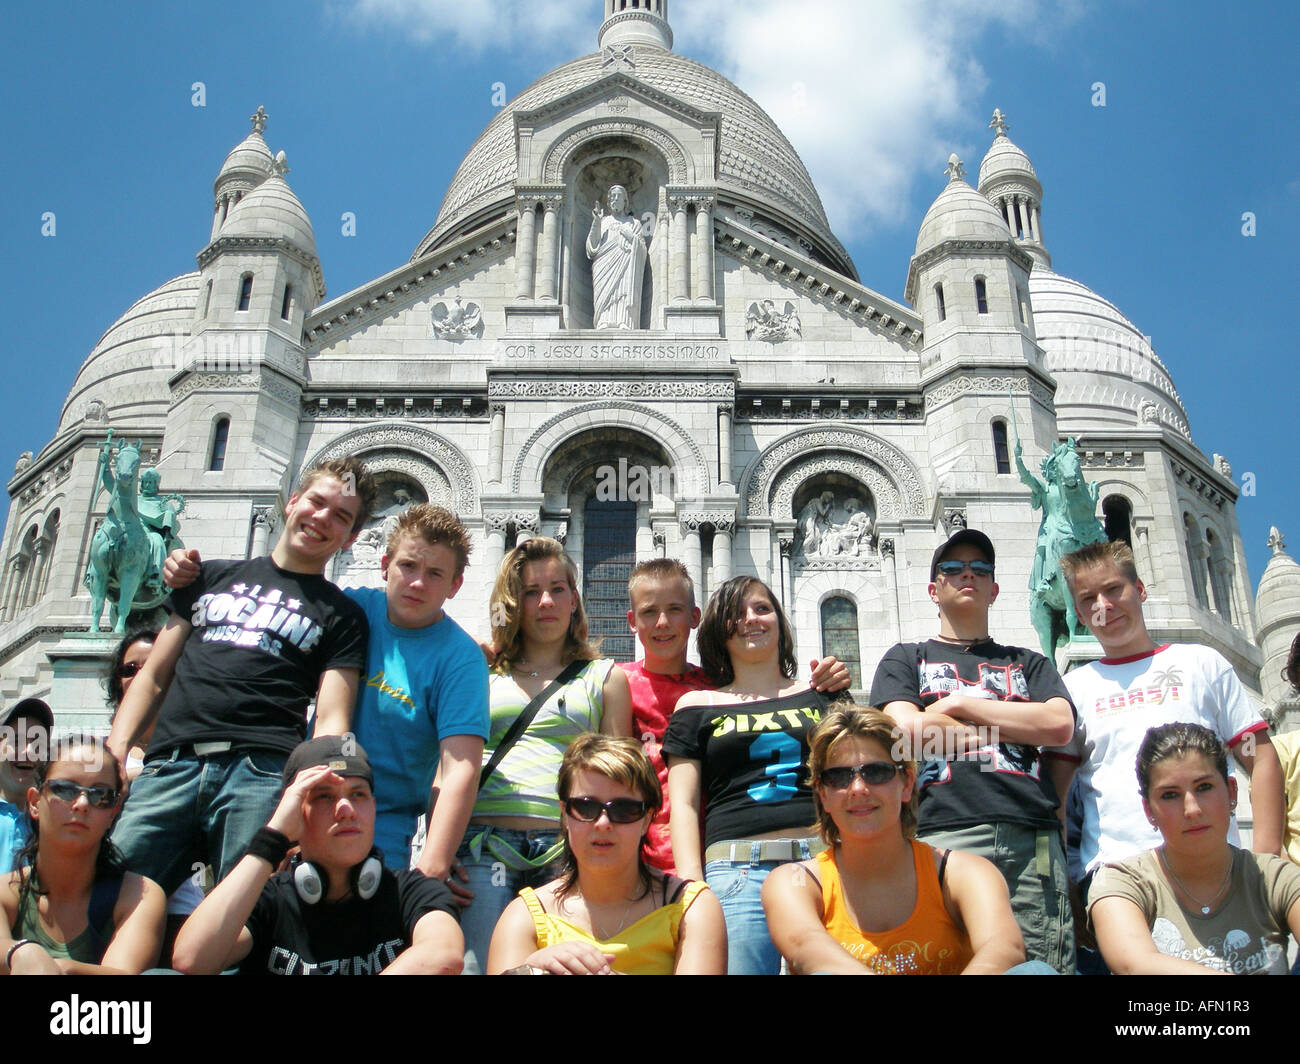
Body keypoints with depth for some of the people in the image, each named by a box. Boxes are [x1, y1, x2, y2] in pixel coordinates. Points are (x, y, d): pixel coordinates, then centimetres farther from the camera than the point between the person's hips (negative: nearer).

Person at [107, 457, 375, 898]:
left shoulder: (342, 616, 17)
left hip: (262, 773, -2)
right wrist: (114, 751, 5)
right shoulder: (212, 577, 26)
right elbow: (153, 677, 22)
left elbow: (331, 721, 5)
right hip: (168, 765, 2)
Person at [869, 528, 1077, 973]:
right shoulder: (905, 659, 21)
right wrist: (1016, 728, 6)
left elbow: (1059, 725, 5)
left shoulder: (1028, 662, 26)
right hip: (943, 833, -2)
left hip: (1032, 838, 2)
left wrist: (959, 704, 4)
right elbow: (906, 728, 0)